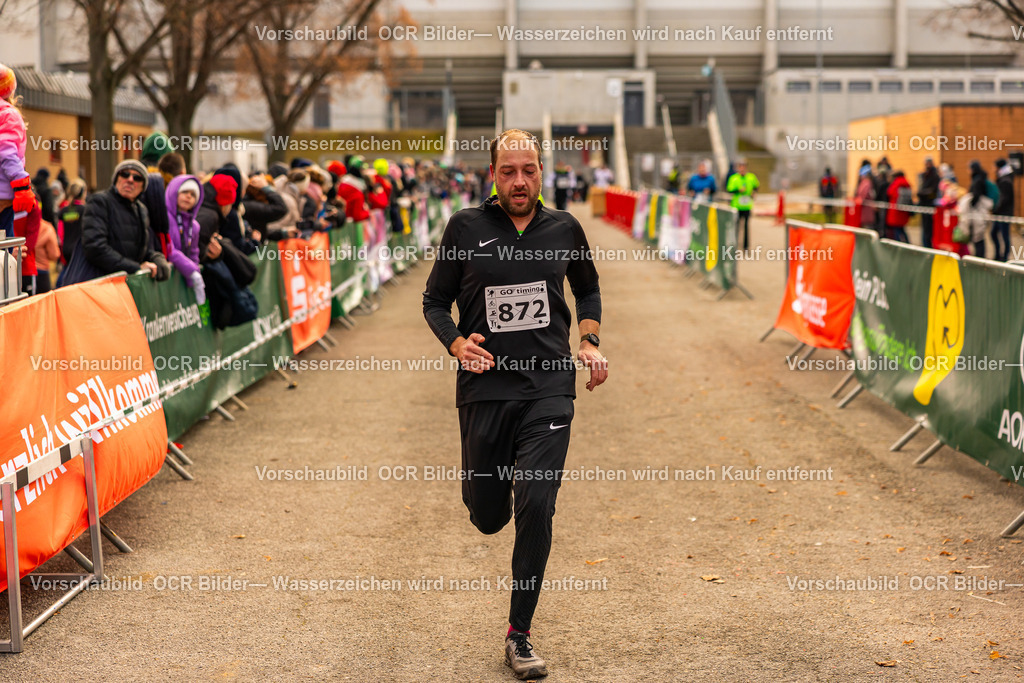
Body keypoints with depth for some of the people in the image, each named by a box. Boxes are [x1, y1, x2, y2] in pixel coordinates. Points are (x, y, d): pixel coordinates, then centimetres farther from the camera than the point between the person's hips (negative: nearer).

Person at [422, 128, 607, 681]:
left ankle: (519, 636, 3)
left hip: (549, 388, 0)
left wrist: (590, 342, 6)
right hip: (485, 388, 0)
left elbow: (588, 290, 22)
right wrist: (457, 343, -12)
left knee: (536, 509, -11)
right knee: (488, 517, 8)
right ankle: (495, 487, 49)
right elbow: (435, 301, 7)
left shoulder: (564, 229, 5)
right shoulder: (465, 229, 0)